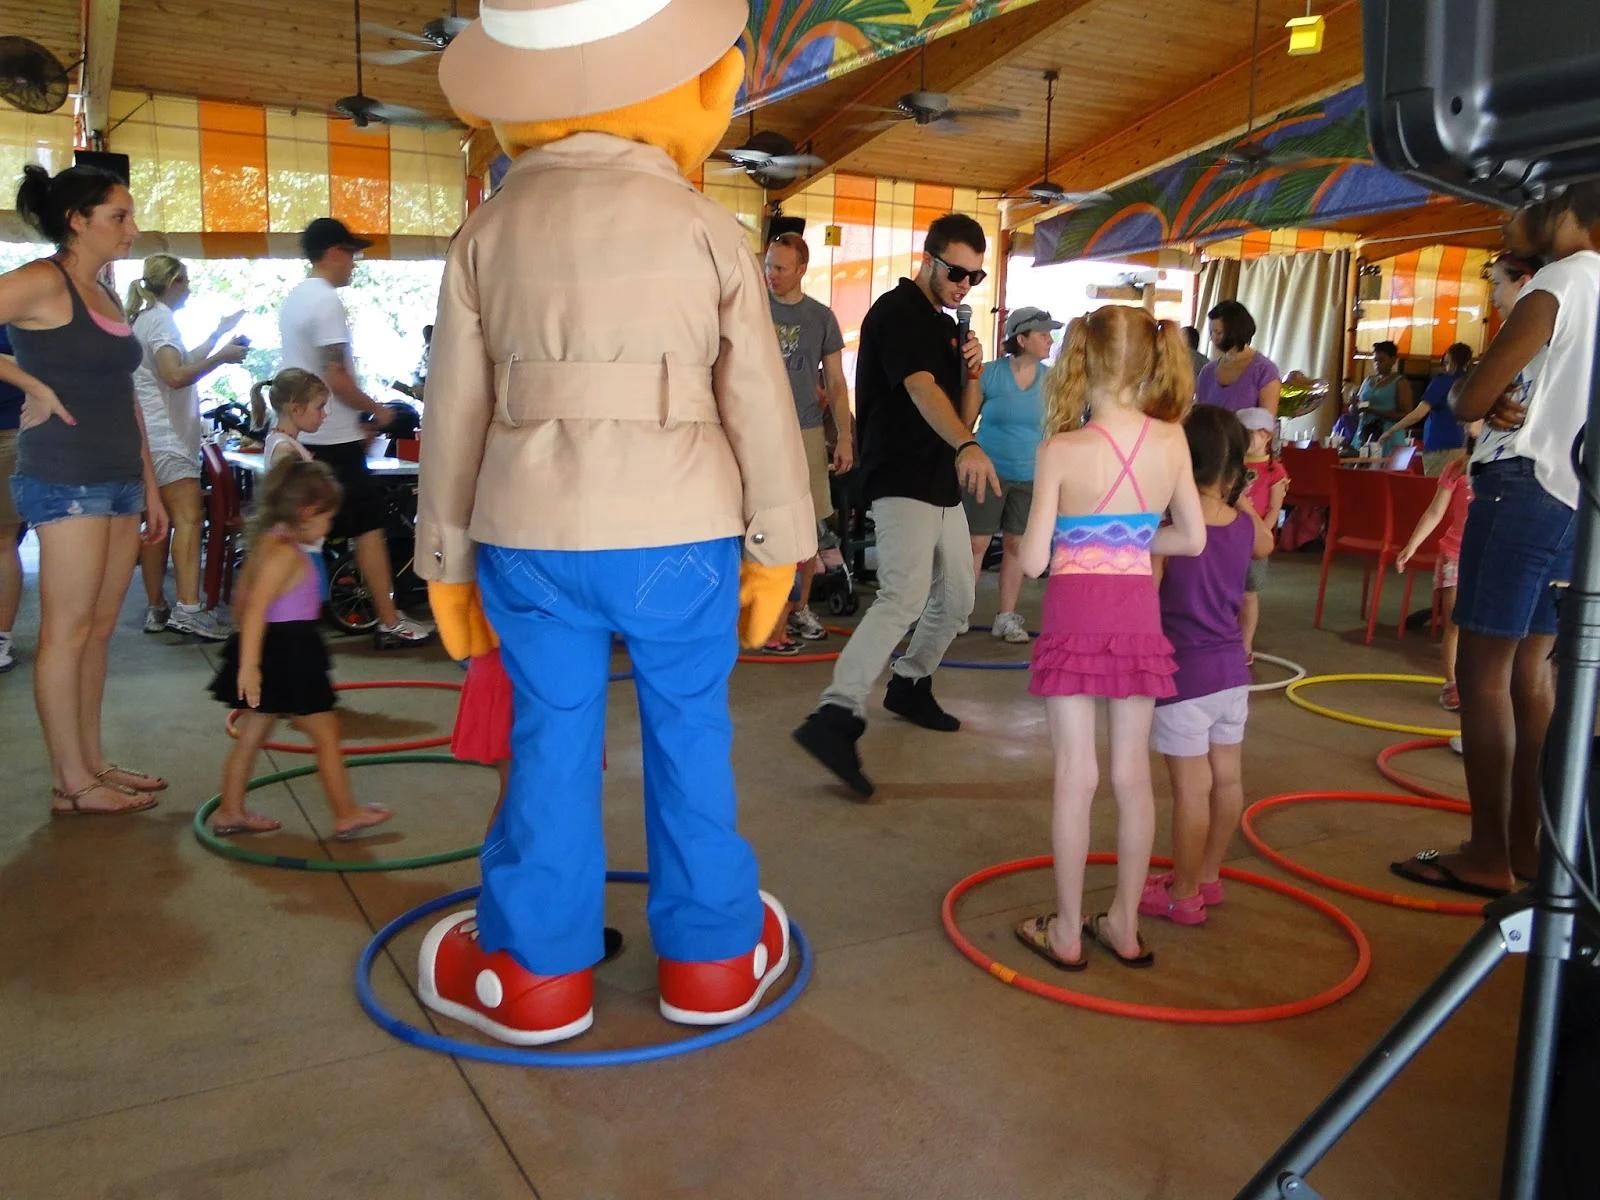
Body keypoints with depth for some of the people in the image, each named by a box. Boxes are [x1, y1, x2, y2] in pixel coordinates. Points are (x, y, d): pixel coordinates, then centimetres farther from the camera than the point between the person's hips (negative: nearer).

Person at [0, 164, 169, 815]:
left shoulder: (105, 296, 17)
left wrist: (150, 487, 18)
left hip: (120, 479, 8)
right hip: (66, 478, -8)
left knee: (99, 629, 11)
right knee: (67, 631, -3)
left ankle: (92, 762, 20)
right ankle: (71, 782, 4)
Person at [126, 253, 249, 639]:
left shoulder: (146, 318, 21)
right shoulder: (161, 318, -9)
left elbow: (183, 362, 29)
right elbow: (176, 375, -21)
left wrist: (219, 334, 32)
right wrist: (223, 357, -13)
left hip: (152, 437, 11)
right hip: (166, 437, -11)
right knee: (189, 516, -19)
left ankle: (156, 609, 14)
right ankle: (188, 609, -28)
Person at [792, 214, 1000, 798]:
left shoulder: (945, 324, 19)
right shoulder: (896, 311, -10)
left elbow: (964, 407, 21)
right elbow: (920, 387, -27)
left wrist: (973, 371, -1)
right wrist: (966, 445, -43)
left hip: (944, 486, 10)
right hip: (902, 482, -10)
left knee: (956, 599, 15)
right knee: (905, 596, -25)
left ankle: (910, 686, 34)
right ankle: (835, 717, -32)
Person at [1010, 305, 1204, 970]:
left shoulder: (1061, 451, -12)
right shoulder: (1171, 442, -3)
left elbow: (1033, 561, -10)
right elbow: (1192, 539, 6)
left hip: (1075, 612, -3)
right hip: (1138, 612, 3)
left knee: (1076, 774, 5)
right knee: (1132, 773, 13)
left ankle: (1067, 931, 16)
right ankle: (1124, 924, 26)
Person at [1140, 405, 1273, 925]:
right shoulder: (1245, 524, 0)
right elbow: (1265, 546, 24)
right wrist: (1240, 498, 20)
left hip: (1184, 673, -7)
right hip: (1232, 668, 7)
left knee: (1191, 789, 1)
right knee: (1227, 778, 16)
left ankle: (1182, 896, 12)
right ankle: (1208, 875, 33)